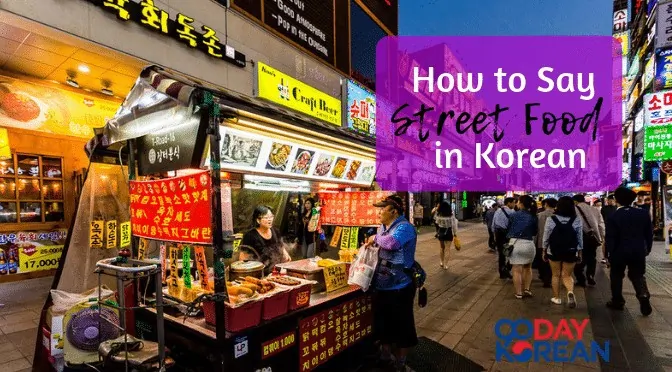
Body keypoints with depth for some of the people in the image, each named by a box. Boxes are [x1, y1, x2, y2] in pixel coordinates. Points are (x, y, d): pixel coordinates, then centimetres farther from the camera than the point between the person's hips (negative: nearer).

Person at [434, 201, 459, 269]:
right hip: (449, 232, -2)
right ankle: (445, 264, 0)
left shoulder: (438, 215, -10)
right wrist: (455, 233, 2)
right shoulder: (451, 215, -15)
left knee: (442, 248, 20)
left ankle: (442, 262, 32)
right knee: (448, 249, 5)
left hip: (441, 232, 2)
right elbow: (454, 224, -9)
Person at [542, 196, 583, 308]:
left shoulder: (551, 219, -10)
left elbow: (546, 237, -5)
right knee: (567, 275, 11)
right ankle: (570, 292, -16)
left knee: (555, 275, 13)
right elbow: (580, 238, 0)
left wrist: (544, 251, 6)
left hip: (554, 251, -1)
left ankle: (556, 298, 21)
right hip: (571, 252, 1)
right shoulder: (577, 220, -6)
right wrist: (579, 252, 11)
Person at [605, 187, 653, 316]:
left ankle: (617, 301, 18)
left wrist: (609, 254, -4)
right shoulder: (643, 213, -1)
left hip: (619, 252, -3)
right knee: (638, 275, 14)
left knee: (616, 276, 12)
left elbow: (610, 238, -12)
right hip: (639, 251, 3)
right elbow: (649, 233, 5)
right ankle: (643, 295, -10)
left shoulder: (614, 217, -13)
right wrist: (647, 249, 16)